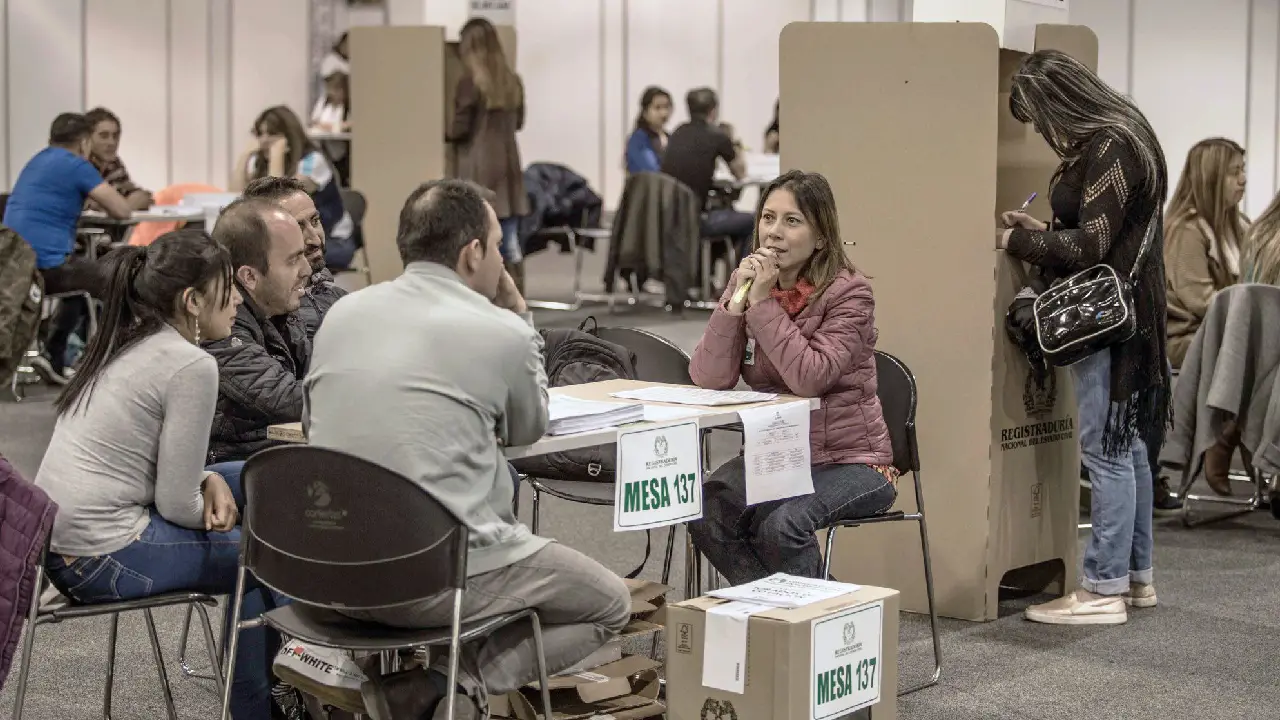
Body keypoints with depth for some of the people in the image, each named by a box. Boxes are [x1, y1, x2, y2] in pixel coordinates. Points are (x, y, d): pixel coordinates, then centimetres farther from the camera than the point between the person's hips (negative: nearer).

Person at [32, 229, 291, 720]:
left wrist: (210, 479, 5)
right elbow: (176, 505, -15)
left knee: (251, 478, 18)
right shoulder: (192, 366, -17)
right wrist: (215, 504, 6)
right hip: (102, 559, -9)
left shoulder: (122, 344, 10)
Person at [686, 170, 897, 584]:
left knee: (782, 524, -32)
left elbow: (809, 379, -26)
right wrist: (736, 301, -18)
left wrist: (763, 302, -22)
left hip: (849, 461, -5)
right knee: (705, 511, -23)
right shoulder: (748, 281, 3)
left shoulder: (849, 293, -11)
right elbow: (708, 379, -7)